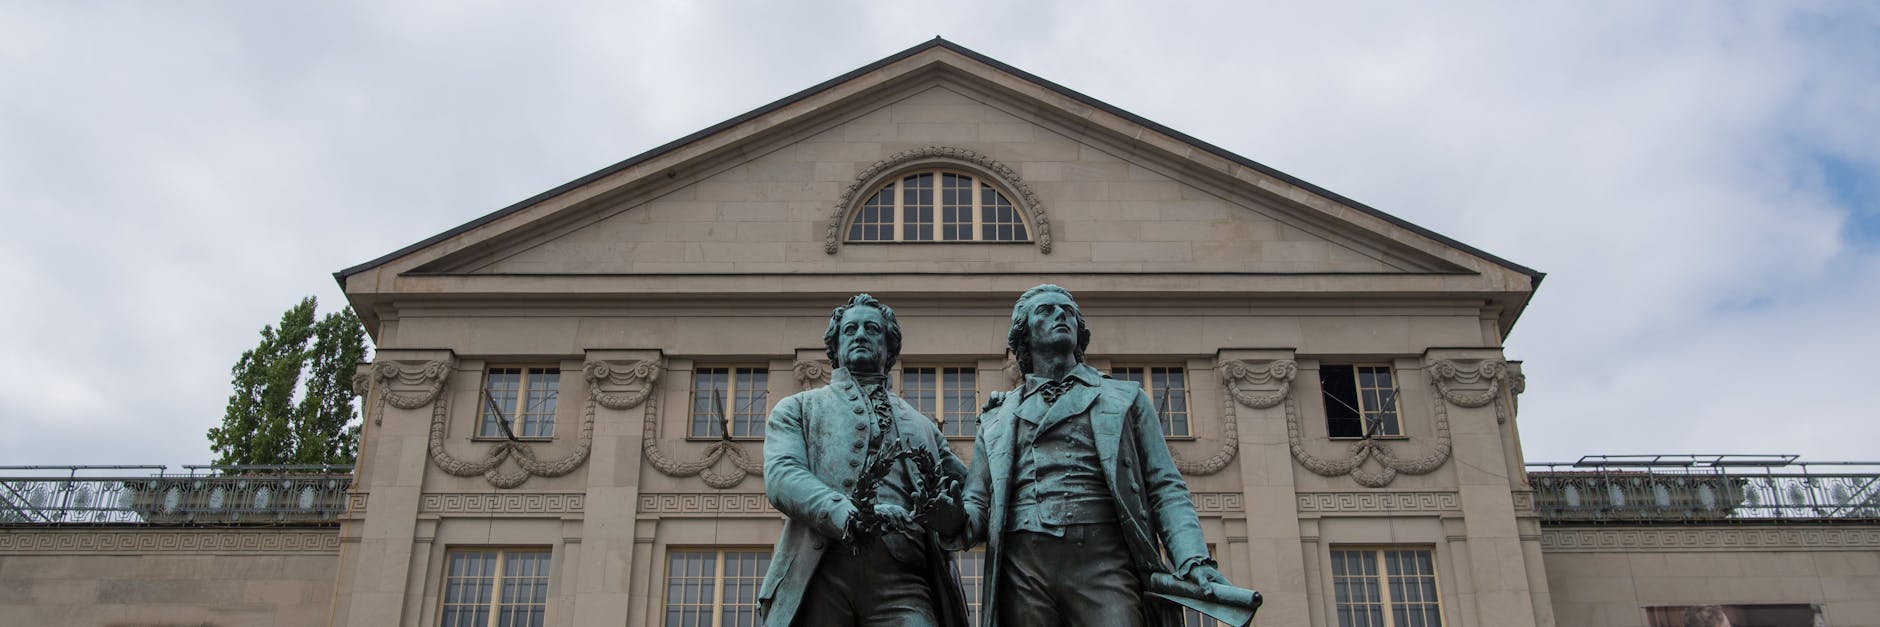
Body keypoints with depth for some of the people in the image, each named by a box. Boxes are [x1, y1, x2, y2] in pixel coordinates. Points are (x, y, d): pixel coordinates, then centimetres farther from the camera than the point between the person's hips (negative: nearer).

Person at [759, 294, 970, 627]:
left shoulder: (922, 425, 28)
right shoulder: (797, 409, 20)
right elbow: (781, 475, 2)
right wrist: (848, 514, -16)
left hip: (899, 575, 1)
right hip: (818, 572, -1)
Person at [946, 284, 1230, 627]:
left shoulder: (1125, 399, 20)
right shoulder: (997, 419, 24)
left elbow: (1165, 489, 11)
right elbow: (977, 505, 20)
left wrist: (1194, 559, -6)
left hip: (1105, 562, -1)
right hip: (1023, 569, 2)